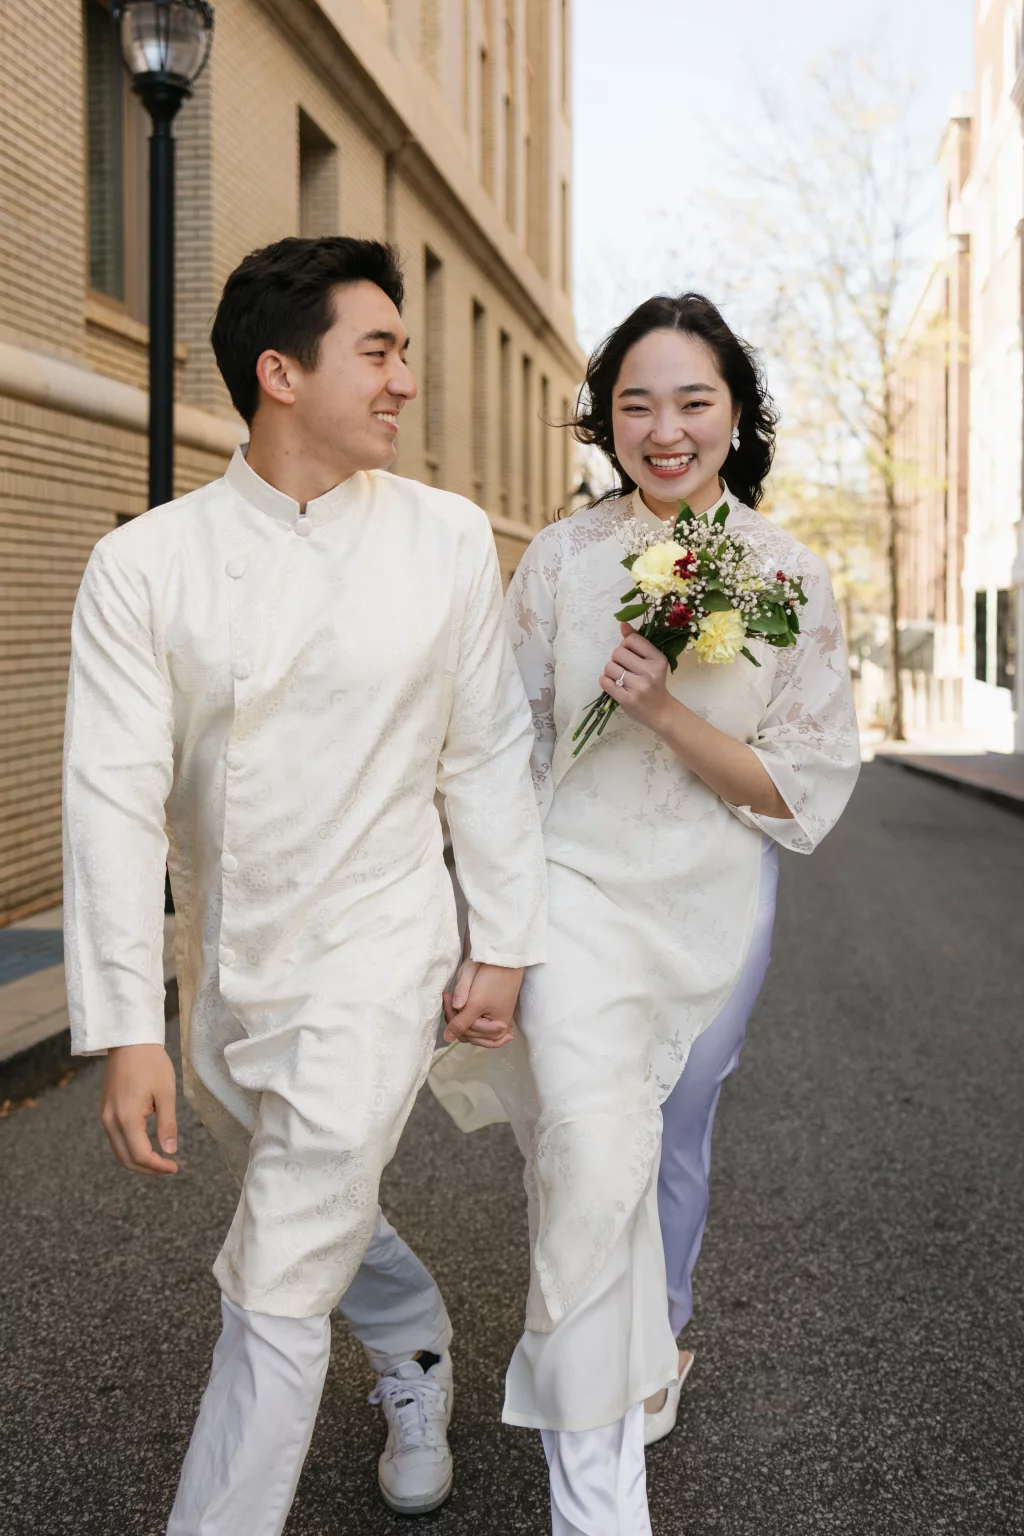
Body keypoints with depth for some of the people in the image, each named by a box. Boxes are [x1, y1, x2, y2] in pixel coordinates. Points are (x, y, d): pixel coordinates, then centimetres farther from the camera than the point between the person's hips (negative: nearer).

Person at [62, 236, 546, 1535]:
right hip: (222, 974, 3)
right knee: (318, 1217, 26)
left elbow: (486, 755, -1)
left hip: (371, 958, -3)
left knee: (277, 1296, -3)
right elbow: (114, 796, -13)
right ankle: (417, 1355, 56)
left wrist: (505, 943, 1)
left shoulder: (448, 539, -8)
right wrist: (126, 1028, -16)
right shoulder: (142, 565, -10)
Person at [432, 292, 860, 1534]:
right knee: (591, 1143, -17)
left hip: (714, 901, 2)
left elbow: (804, 789, -5)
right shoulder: (559, 561, -5)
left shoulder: (789, 577, -5)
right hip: (576, 885, -1)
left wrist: (668, 712, -20)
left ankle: (653, 1351, 47)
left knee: (675, 1142, 17)